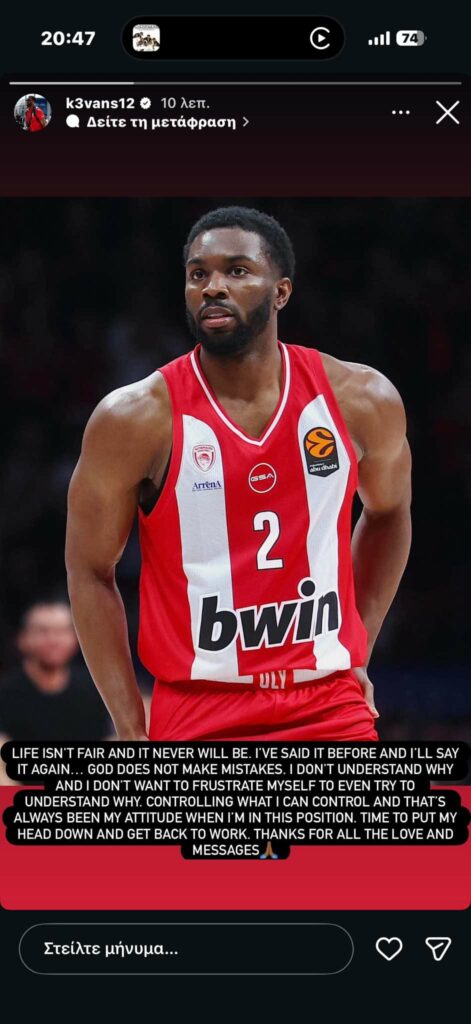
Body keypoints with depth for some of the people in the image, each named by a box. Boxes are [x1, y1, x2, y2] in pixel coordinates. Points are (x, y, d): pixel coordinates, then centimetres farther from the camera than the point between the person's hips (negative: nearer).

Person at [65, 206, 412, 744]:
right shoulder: (136, 418, -7)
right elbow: (89, 571, 0)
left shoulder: (362, 401, 0)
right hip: (198, 717, -2)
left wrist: (358, 651, 13)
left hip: (331, 711, 2)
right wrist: (131, 734, -4)